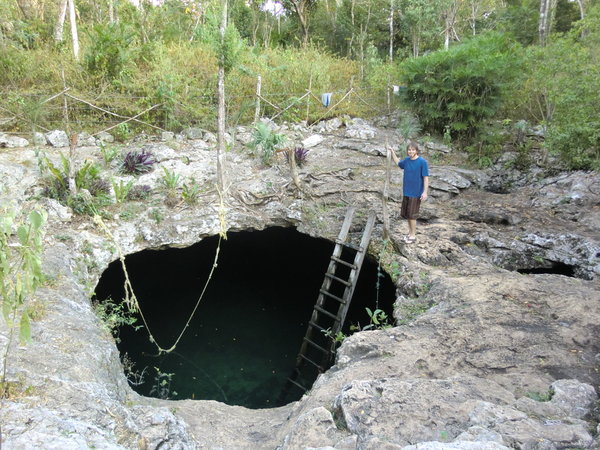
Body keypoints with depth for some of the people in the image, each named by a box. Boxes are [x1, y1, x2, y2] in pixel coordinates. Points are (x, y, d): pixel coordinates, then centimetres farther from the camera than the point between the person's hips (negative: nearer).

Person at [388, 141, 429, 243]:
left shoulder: (422, 162, -14)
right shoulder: (407, 160, 3)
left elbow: (426, 177, -14)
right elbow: (399, 163, 25)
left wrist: (425, 192, -19)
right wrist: (392, 153, 16)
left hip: (416, 193, -6)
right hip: (406, 192, 6)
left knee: (412, 215, -1)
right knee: (406, 214, 13)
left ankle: (413, 236, 13)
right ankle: (410, 232, 28)